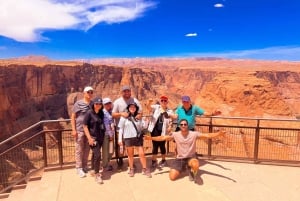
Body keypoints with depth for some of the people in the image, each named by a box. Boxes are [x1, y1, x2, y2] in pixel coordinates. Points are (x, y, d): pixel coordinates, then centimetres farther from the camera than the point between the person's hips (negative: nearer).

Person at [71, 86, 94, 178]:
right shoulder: (78, 103, -2)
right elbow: (73, 117, -2)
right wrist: (74, 130, -8)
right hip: (79, 130, -3)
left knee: (87, 149, 12)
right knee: (79, 150, 3)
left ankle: (85, 166, 26)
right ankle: (79, 168, 14)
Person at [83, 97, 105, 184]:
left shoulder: (101, 113, 4)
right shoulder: (89, 113, -10)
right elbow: (85, 126, -10)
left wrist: (103, 135, 9)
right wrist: (89, 138, -15)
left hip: (101, 137, 5)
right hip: (93, 137, -5)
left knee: (95, 154, 19)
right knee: (97, 155, -11)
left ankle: (94, 170, 36)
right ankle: (97, 175, 3)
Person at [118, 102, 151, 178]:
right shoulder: (124, 117, -1)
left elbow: (143, 126, 2)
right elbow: (121, 128, 1)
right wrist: (120, 139, -2)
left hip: (138, 137, 1)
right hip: (128, 138, -1)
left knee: (142, 154, 2)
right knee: (130, 155, 12)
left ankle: (145, 169, 16)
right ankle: (131, 169, 28)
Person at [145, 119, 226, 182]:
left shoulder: (194, 134, -13)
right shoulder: (175, 134, -8)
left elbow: (207, 135, -20)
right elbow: (163, 138, -9)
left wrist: (218, 134, -36)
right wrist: (151, 138, -21)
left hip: (191, 157, -2)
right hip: (180, 158, 2)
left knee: (195, 165, -39)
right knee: (172, 177, -10)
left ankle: (191, 172, 3)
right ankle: (183, 168, 24)